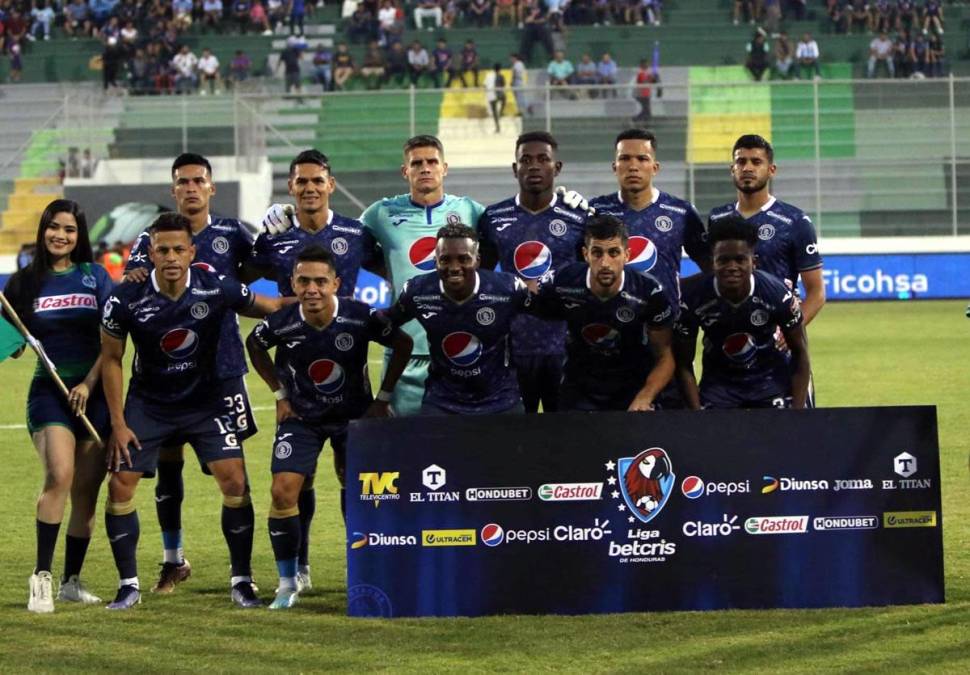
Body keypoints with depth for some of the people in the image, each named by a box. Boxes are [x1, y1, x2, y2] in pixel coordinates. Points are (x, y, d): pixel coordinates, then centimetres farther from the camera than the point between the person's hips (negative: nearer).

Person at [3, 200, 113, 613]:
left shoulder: (95, 277, 5)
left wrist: (90, 382, -7)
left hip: (93, 391, 2)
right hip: (49, 391, -2)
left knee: (86, 490, 2)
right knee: (59, 474, -22)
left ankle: (72, 581, 15)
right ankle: (42, 577, -17)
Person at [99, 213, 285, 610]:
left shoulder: (217, 289, -18)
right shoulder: (126, 300, -18)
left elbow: (271, 308, 0)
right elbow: (111, 359, -5)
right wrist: (118, 423, -5)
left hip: (207, 399, 0)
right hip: (148, 403, 0)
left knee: (234, 481, -11)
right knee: (120, 486, -7)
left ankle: (242, 581, 3)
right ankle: (128, 585, 8)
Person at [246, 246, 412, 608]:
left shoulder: (361, 317, -24)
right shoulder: (281, 324, -23)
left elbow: (403, 344, -5)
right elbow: (253, 346, 2)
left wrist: (383, 398, -4)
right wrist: (279, 394, 0)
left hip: (354, 414, 1)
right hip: (301, 416, 0)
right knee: (283, 492, -13)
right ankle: (288, 583, 2)